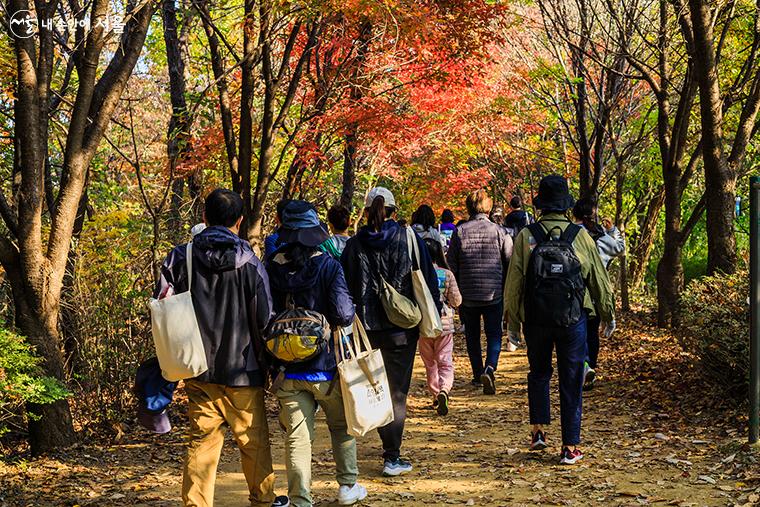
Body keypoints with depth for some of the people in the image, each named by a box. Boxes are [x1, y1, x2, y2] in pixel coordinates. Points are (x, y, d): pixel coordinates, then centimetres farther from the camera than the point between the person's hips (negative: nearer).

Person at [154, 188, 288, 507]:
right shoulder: (249, 263, -10)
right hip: (242, 372, -2)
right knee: (254, 442, 13)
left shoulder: (180, 258, -3)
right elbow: (264, 319, -6)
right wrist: (268, 362, 11)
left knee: (201, 442, 8)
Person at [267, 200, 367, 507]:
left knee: (297, 436, 4)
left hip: (289, 369, 1)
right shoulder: (329, 266, -12)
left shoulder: (272, 269, -3)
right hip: (326, 365, -1)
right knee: (341, 427, 20)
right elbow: (344, 314, -20)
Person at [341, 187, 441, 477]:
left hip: (366, 328, 1)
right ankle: (392, 457, 1)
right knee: (397, 390, 4)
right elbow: (429, 280, -1)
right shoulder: (410, 240, -2)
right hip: (403, 328, -1)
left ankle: (390, 448, 22)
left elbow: (345, 288, 3)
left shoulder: (354, 246, 1)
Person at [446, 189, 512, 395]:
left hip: (468, 295, 1)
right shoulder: (499, 231, -4)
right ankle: (489, 369, -17)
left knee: (472, 335, 16)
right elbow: (512, 263, -2)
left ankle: (477, 373, 22)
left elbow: (451, 266, 0)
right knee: (494, 335, 5)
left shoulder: (459, 232, -3)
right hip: (494, 293, -1)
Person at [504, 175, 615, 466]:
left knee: (539, 373, 21)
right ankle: (570, 447, 8)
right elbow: (599, 279, 4)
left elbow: (514, 282, -2)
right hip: (573, 320, 0)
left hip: (536, 319, 0)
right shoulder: (580, 236, -4)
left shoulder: (526, 236, -5)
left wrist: (513, 321, 9)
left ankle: (538, 430, 15)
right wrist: (608, 313, 17)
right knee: (571, 381, 6)